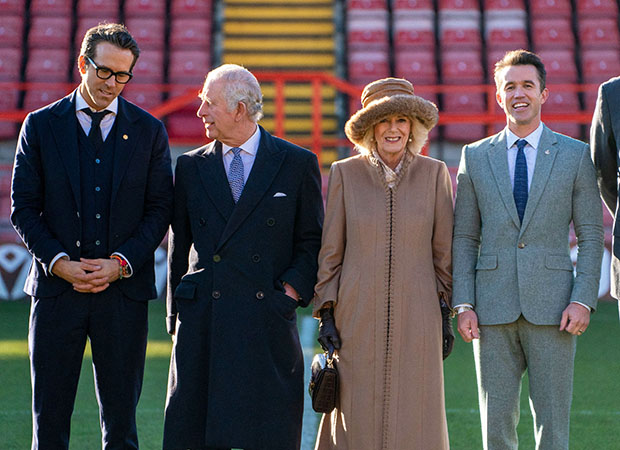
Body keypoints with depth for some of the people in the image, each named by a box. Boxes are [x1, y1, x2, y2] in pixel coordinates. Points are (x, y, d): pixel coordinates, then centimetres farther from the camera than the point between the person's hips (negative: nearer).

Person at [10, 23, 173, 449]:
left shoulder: (149, 131, 6)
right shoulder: (41, 126, 5)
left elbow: (161, 208, 4)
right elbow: (23, 207, 3)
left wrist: (120, 263, -10)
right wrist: (59, 262, -10)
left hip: (123, 289, 0)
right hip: (57, 287, 0)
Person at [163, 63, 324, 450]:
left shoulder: (297, 164, 6)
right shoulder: (191, 167, 12)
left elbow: (313, 243, 8)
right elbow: (180, 246, 15)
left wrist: (291, 292, -6)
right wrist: (177, 316, 9)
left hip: (269, 326, -2)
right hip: (202, 323, 2)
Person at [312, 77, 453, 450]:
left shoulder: (434, 174, 3)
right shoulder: (345, 174, 2)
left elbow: (444, 250, 7)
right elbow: (330, 251, 6)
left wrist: (447, 314, 5)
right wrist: (326, 314, 1)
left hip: (416, 318, 0)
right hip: (358, 318, 0)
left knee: (415, 417, 1)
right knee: (358, 418, 1)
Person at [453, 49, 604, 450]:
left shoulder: (576, 155, 5)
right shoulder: (475, 157, 10)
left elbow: (592, 236, 3)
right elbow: (464, 238, 9)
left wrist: (583, 300, -8)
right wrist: (463, 304, -1)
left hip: (552, 308, -1)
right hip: (493, 308, 1)